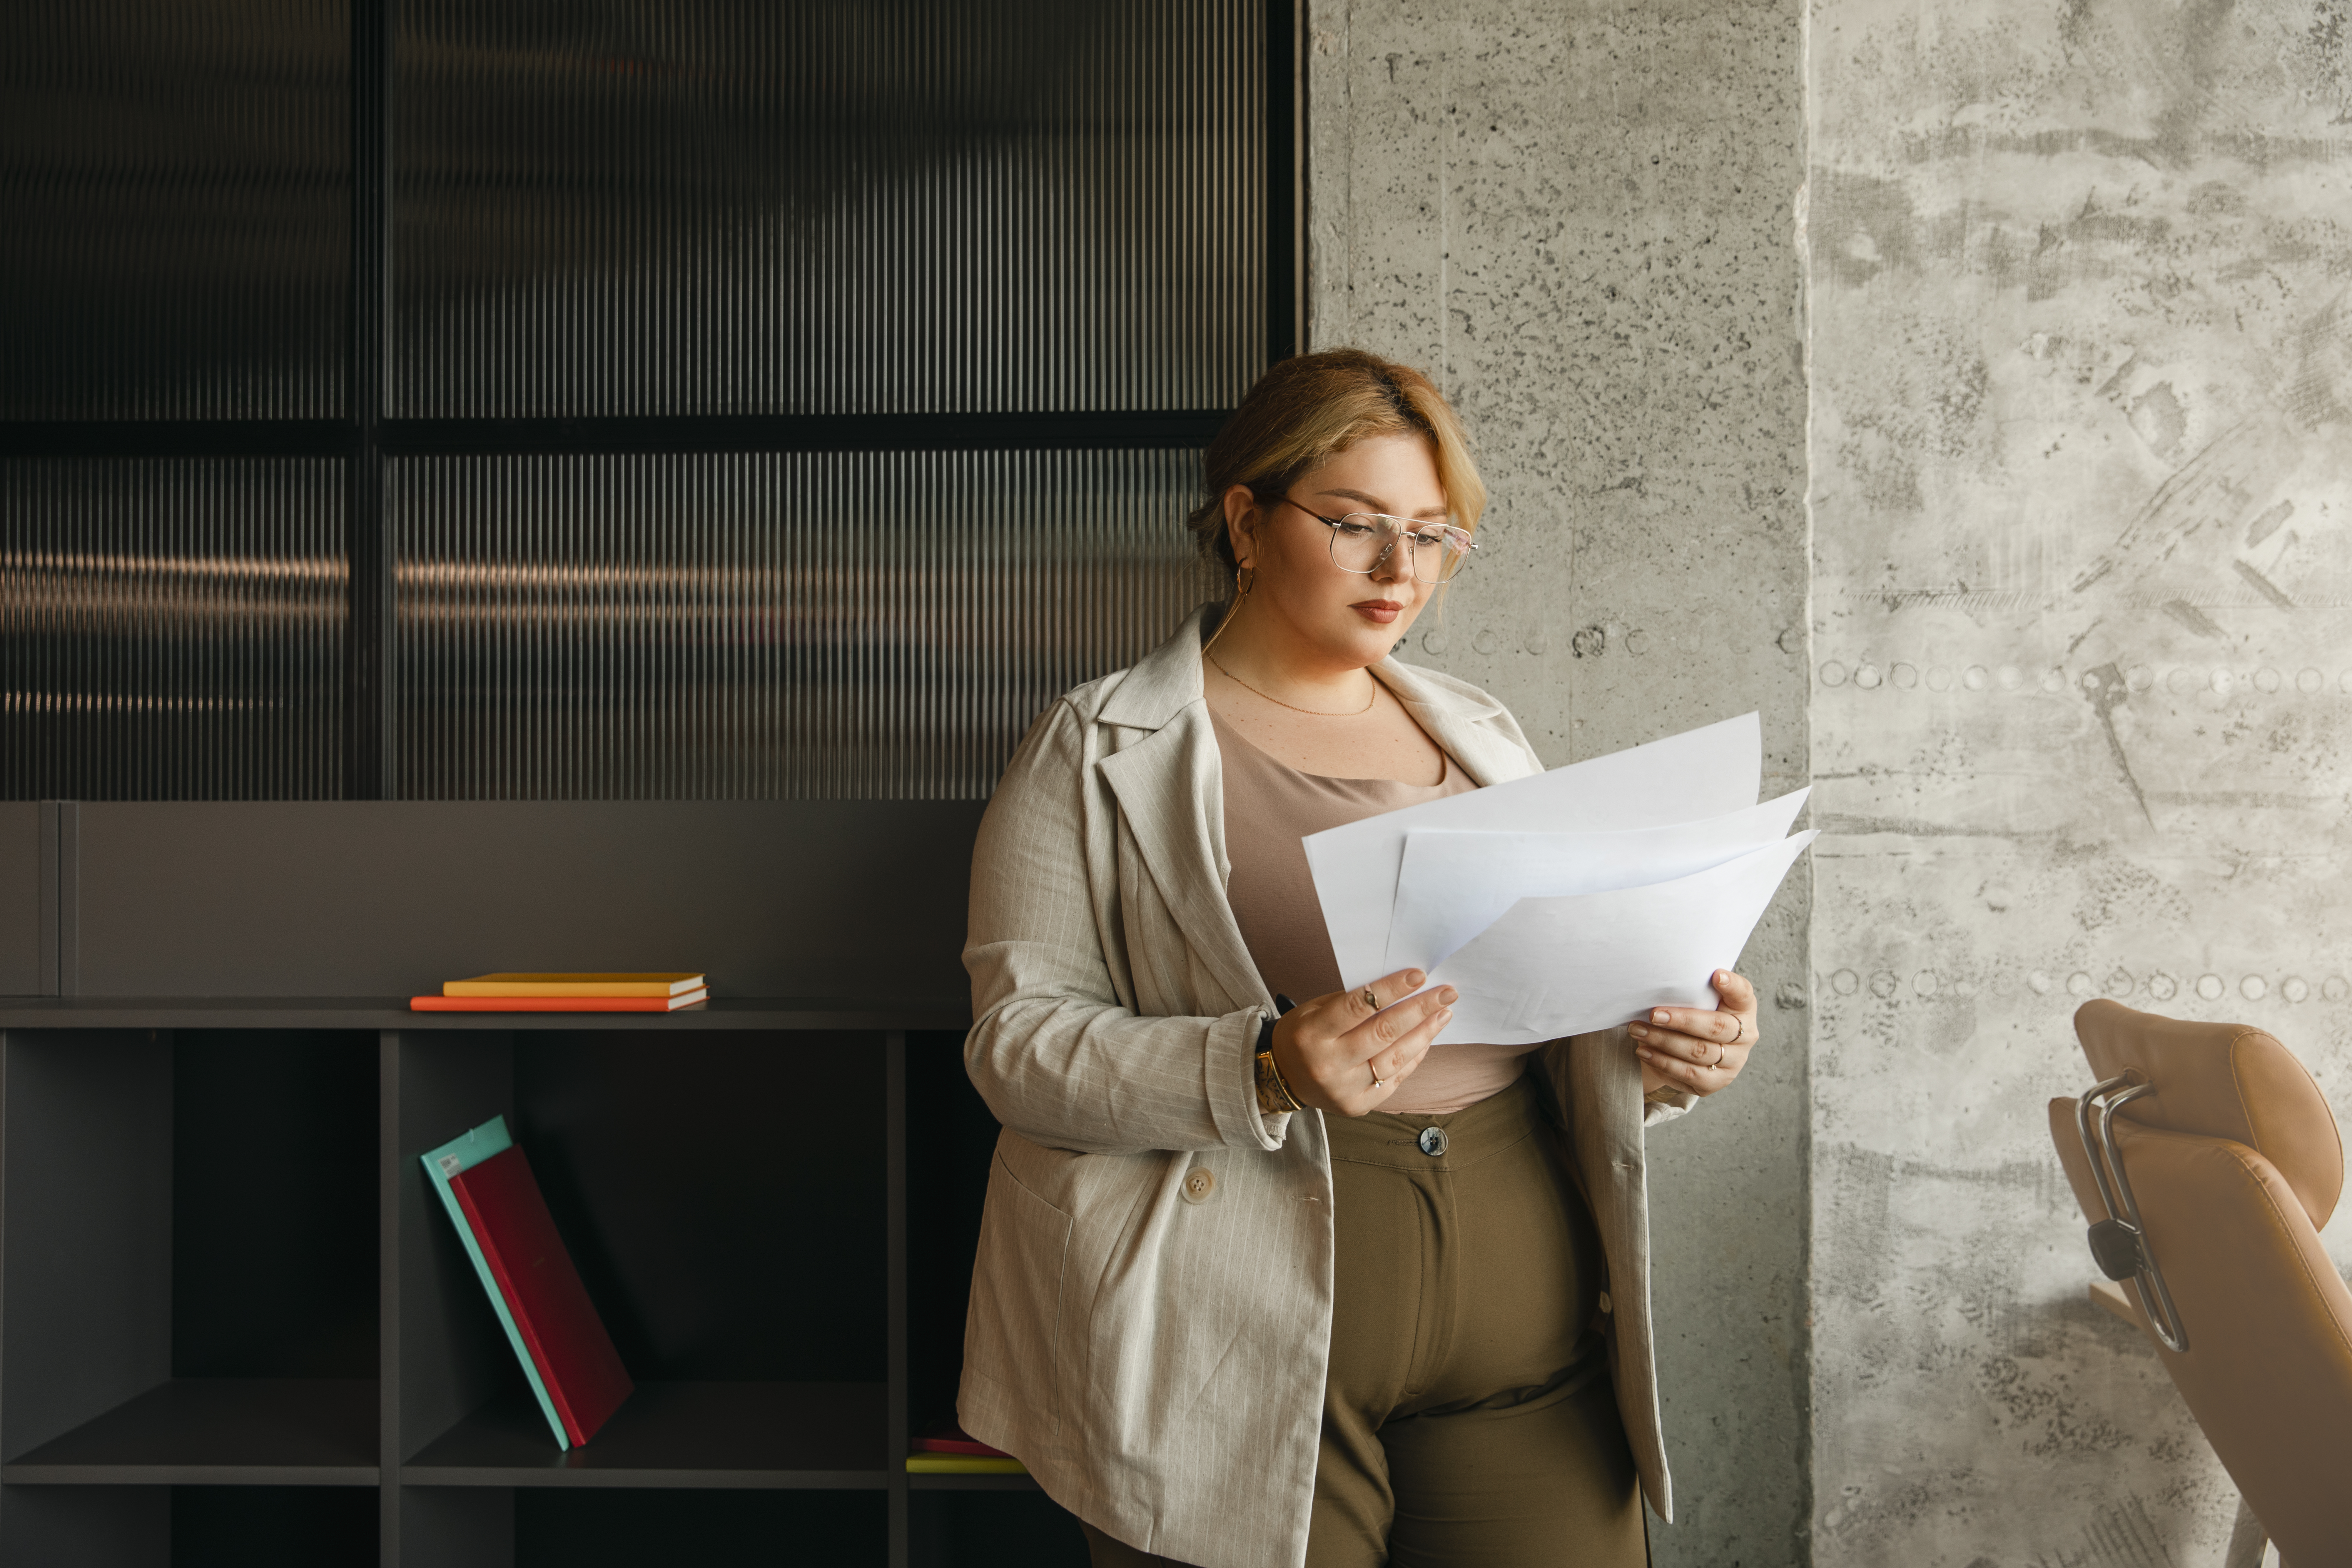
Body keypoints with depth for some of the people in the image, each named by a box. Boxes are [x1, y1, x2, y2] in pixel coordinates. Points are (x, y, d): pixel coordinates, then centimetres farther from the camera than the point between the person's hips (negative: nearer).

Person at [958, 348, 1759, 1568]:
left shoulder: (1481, 735, 15)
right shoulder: (1099, 752, -1)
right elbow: (1020, 1038, -9)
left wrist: (1666, 1054, -3)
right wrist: (1265, 1069, -24)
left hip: (1521, 1308, 5)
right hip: (1241, 1327, -4)